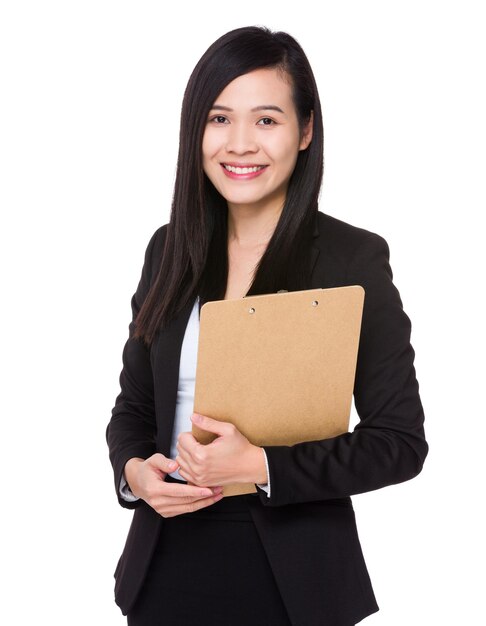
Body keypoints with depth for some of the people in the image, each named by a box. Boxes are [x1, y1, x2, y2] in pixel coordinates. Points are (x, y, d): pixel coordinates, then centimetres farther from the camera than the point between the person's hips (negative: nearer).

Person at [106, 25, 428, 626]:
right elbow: (134, 406, 11)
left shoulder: (355, 258, -9)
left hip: (289, 574, -3)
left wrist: (261, 466, -20)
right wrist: (134, 471, -9)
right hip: (167, 562, 4)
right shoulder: (170, 249, 4)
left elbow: (401, 440, -10)